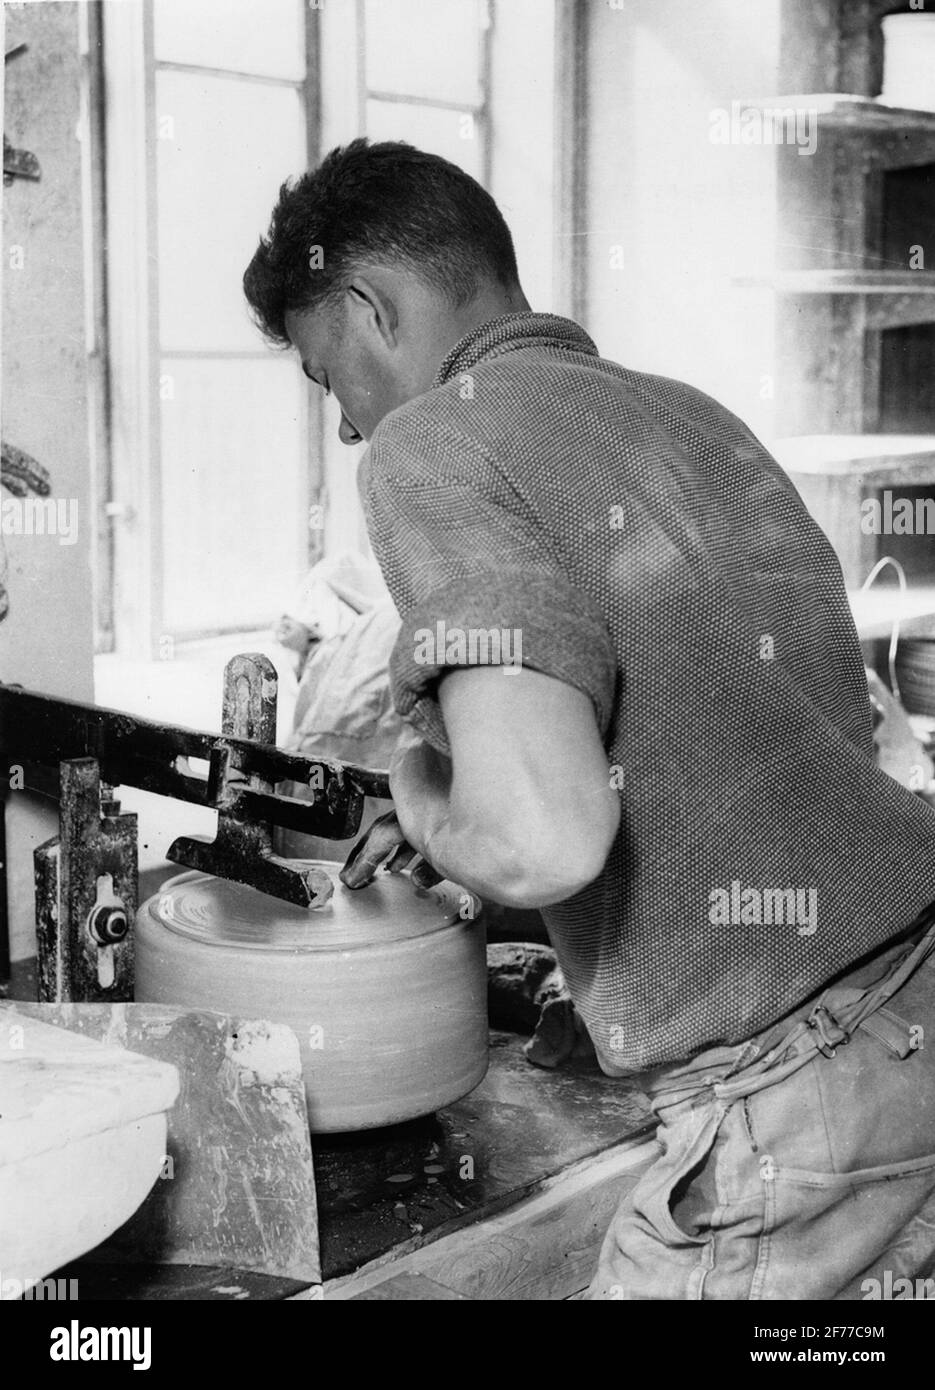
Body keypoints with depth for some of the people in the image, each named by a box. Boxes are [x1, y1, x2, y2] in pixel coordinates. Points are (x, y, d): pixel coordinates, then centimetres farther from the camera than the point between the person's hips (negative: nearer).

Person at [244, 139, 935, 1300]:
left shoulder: (433, 441, -10)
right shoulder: (697, 417, 14)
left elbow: (543, 842, -24)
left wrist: (425, 808, -1)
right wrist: (450, 800, 33)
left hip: (814, 1090, -8)